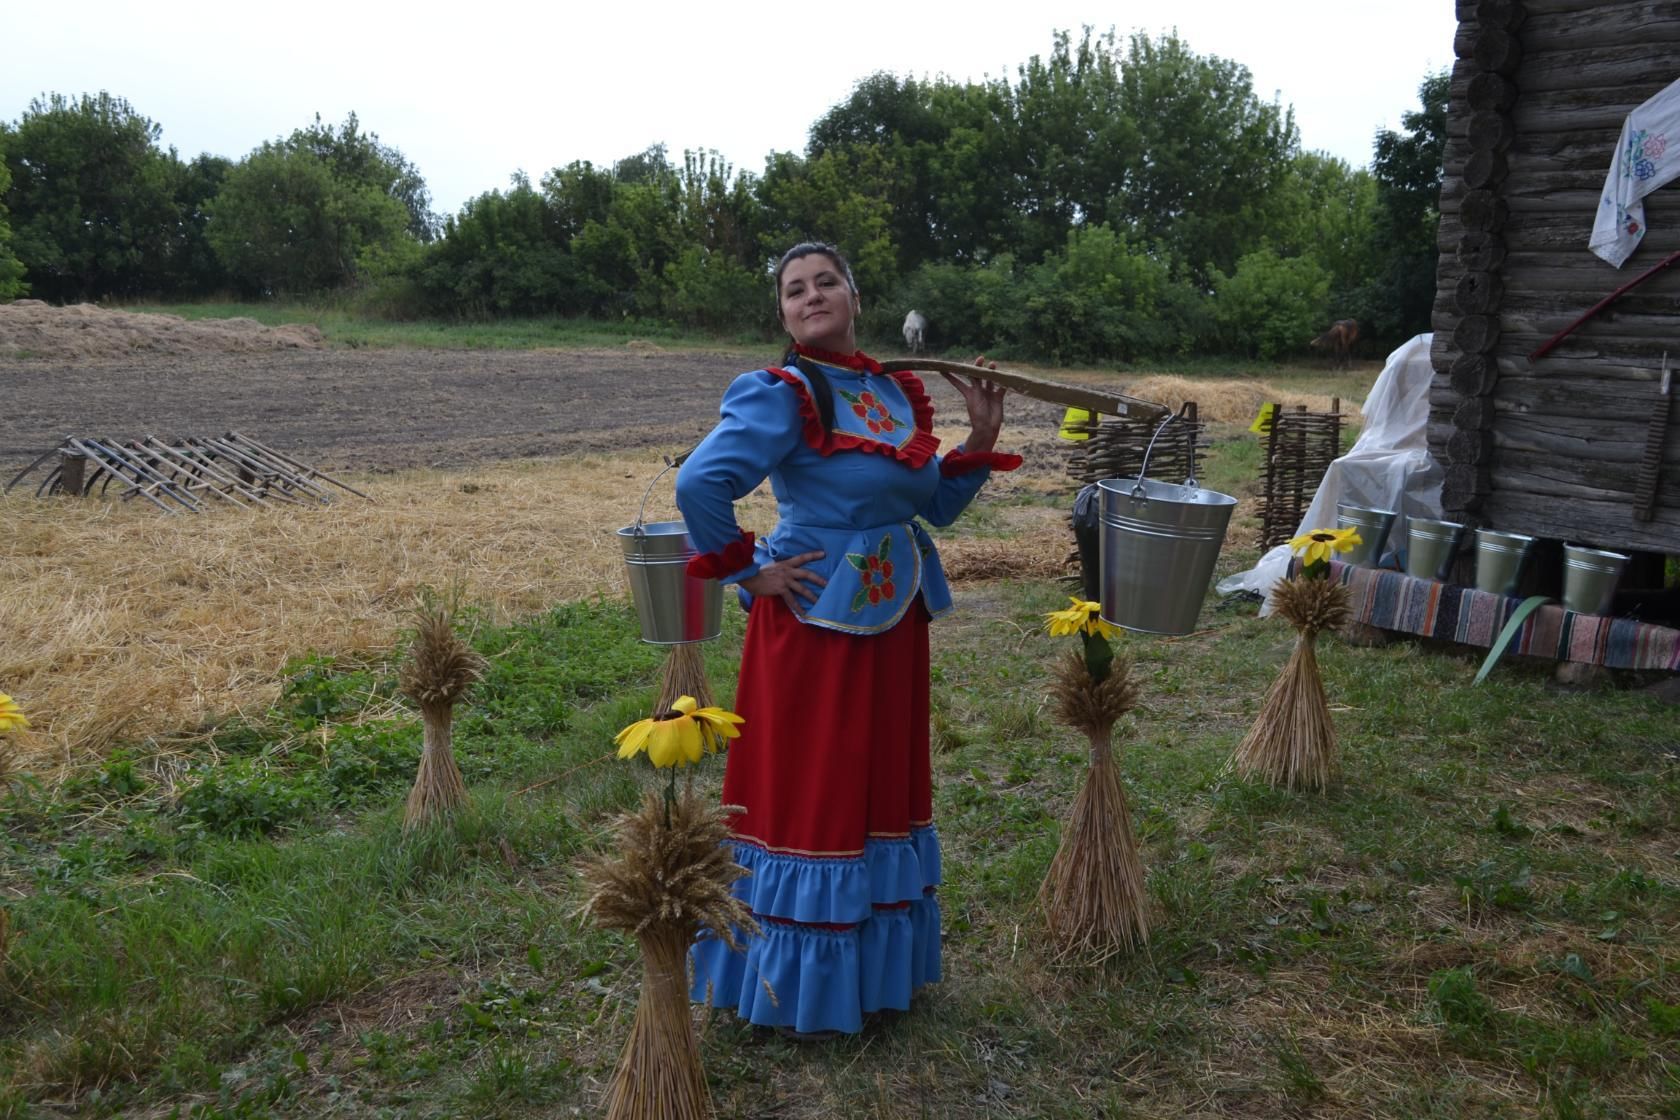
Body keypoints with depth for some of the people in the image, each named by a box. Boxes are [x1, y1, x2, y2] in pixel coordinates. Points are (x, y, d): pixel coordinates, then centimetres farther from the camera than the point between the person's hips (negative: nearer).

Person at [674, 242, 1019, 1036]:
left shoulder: (897, 392, 8)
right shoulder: (782, 396, -14)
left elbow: (934, 505, 14)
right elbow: (698, 485, -26)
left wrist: (980, 440, 2)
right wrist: (750, 573, -17)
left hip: (895, 615, 7)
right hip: (816, 617, -7)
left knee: (885, 787, 16)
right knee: (811, 794, 3)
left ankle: (879, 964, 35)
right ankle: (801, 986, 21)